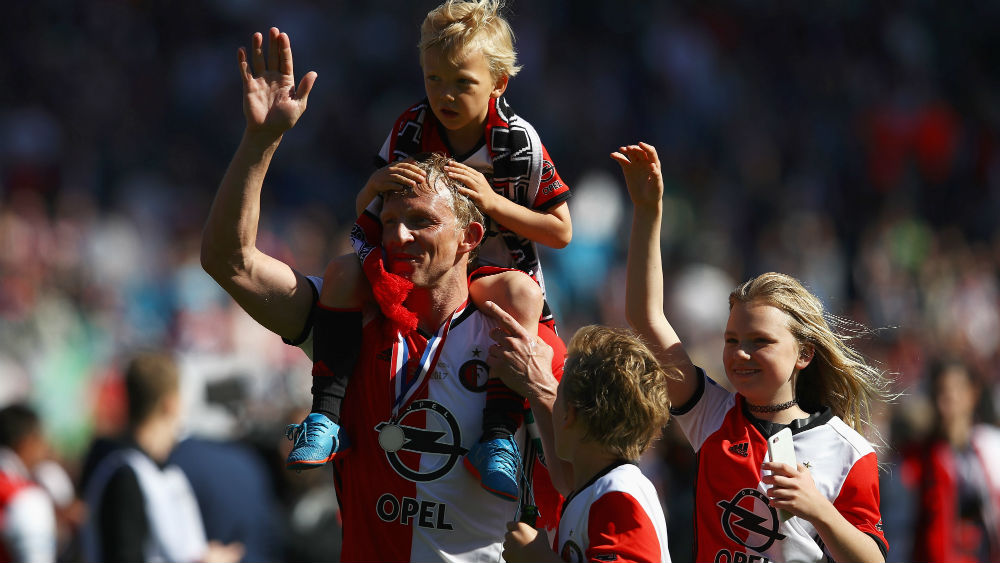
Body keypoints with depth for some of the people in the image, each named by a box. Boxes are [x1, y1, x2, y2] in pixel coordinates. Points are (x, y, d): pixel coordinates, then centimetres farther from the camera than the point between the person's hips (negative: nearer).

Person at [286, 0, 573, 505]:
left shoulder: (517, 141, -10)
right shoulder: (412, 128, -3)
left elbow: (560, 231, -5)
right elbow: (363, 215, 1)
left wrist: (493, 202, -19)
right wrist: (378, 184, -23)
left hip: (492, 274, -3)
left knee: (521, 292, -38)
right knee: (343, 272, -24)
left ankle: (498, 438, -42)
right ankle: (326, 415, -29)